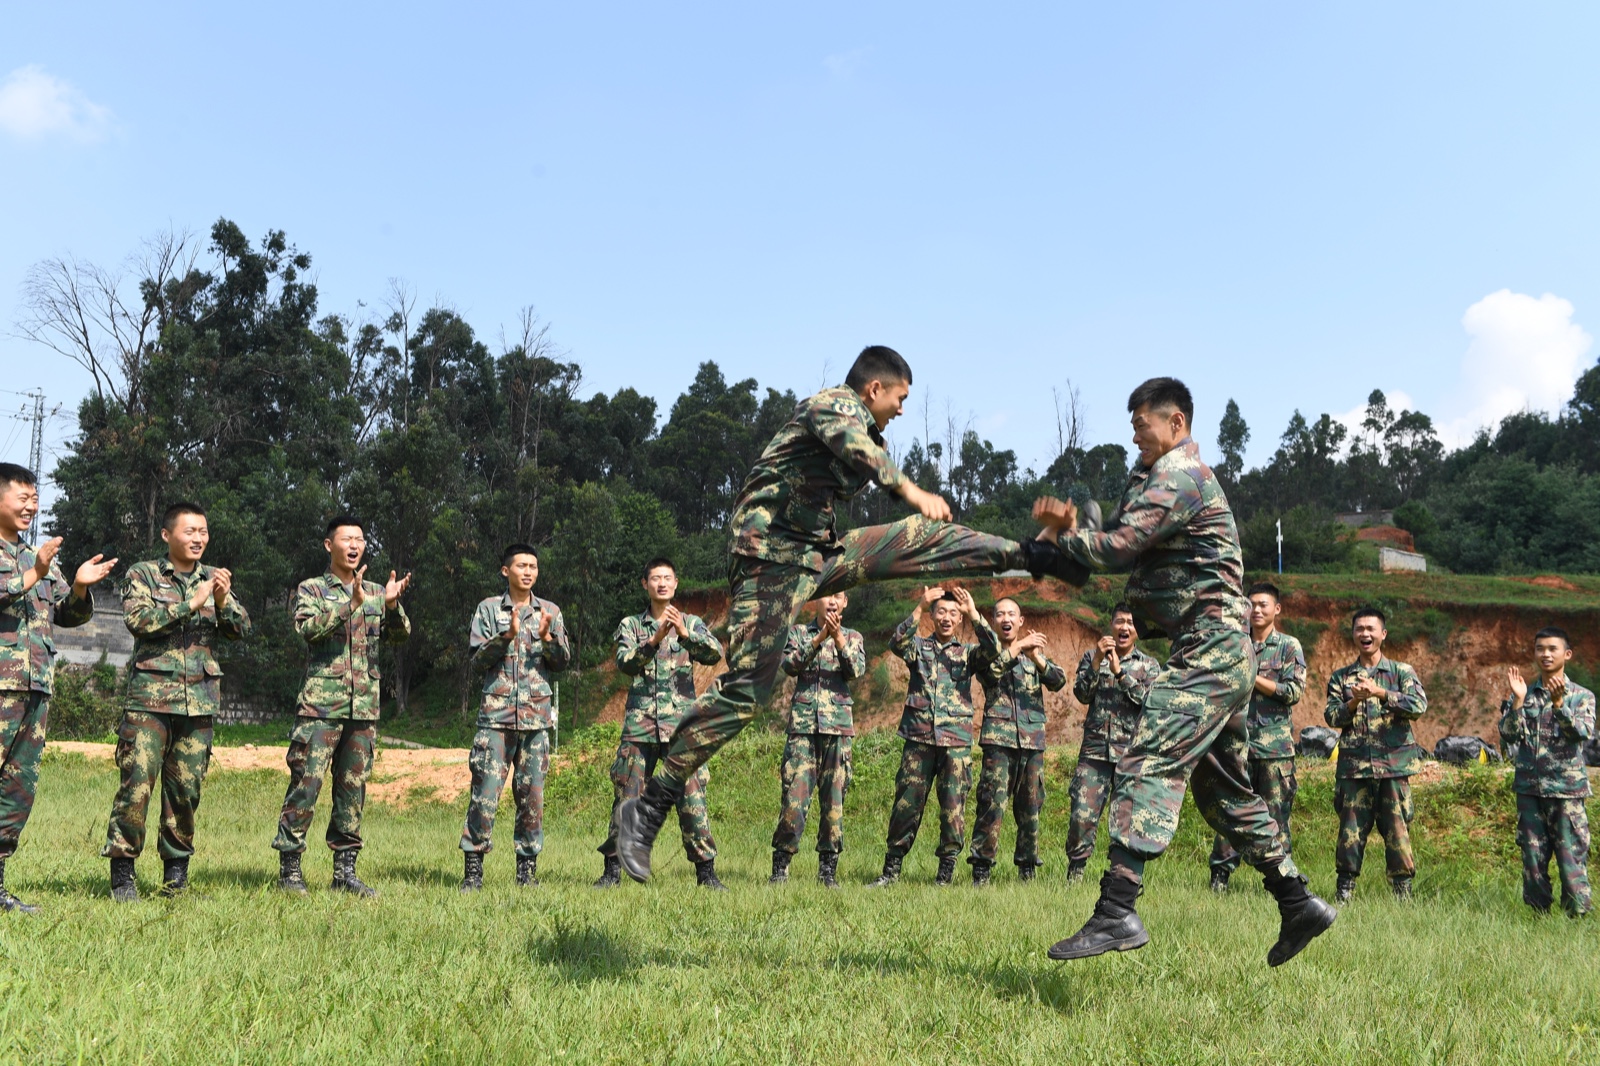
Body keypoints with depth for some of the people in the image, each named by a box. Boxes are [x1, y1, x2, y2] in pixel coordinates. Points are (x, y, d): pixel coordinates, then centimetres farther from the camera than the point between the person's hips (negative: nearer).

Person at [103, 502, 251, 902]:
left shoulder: (215, 579, 15)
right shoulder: (143, 574, 5)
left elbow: (242, 630, 7)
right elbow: (137, 619, -12)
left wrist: (223, 600, -11)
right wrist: (191, 604, -17)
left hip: (199, 700, 3)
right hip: (150, 696, -3)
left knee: (187, 789, 5)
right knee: (137, 783, -10)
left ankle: (176, 872, 18)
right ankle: (122, 871, 0)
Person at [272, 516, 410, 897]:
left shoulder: (376, 592, 15)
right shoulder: (311, 589, 3)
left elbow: (400, 635, 4)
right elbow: (308, 627, -15)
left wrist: (392, 605, -16)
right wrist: (352, 602, -24)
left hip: (364, 707, 4)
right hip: (320, 705, -4)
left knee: (353, 787, 7)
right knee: (306, 783, -7)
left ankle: (345, 869, 14)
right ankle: (289, 867, 1)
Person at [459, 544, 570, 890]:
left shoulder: (550, 612, 13)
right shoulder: (489, 609, 6)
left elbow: (563, 661, 8)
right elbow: (477, 661, 0)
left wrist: (548, 638, -11)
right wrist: (506, 636, -14)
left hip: (536, 716, 2)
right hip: (496, 715, -2)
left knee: (532, 794, 3)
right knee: (485, 792, -8)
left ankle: (528, 866, 11)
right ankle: (473, 868, -1)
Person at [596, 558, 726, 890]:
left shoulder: (691, 623, 10)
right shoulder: (631, 625, 11)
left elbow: (715, 654, -8)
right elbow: (625, 662, -7)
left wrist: (685, 634, -25)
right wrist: (654, 640, -23)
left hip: (682, 724, 0)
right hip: (639, 725, 1)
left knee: (692, 798, -4)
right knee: (626, 797, 2)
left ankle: (706, 869, 3)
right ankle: (613, 868, 11)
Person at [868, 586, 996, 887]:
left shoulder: (967, 652, 12)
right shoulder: (919, 646, 11)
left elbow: (993, 648, -8)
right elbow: (897, 643, -11)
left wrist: (973, 613, -17)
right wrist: (919, 606, -20)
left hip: (956, 740, 0)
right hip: (919, 737, 0)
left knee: (953, 808, -1)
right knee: (906, 804, 1)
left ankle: (946, 872, 8)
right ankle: (891, 870, 9)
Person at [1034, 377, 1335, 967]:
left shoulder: (1180, 477, -10)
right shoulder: (1159, 477, 23)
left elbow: (1118, 547, -18)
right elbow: (1122, 543, 14)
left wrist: (1061, 536, -1)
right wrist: (1072, 527, -3)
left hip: (1208, 648, -11)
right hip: (1220, 653, 11)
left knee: (1149, 765, -20)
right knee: (1224, 788, 16)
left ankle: (1116, 912, -28)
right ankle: (1298, 904, 23)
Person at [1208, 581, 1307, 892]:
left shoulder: (1289, 646, 6)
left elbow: (1295, 691, -4)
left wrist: (1253, 678, -9)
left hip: (1275, 743, -2)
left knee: (1276, 813, 0)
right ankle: (1220, 875, 4)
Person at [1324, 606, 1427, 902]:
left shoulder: (1401, 672, 8)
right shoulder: (1341, 677, 14)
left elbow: (1419, 705, -8)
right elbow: (1331, 716, 4)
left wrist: (1380, 692, -15)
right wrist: (1353, 702, -14)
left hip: (1394, 765, -1)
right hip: (1354, 765, 1)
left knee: (1397, 830, -1)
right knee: (1350, 830, 1)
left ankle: (1403, 894, 7)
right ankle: (1344, 892, 9)